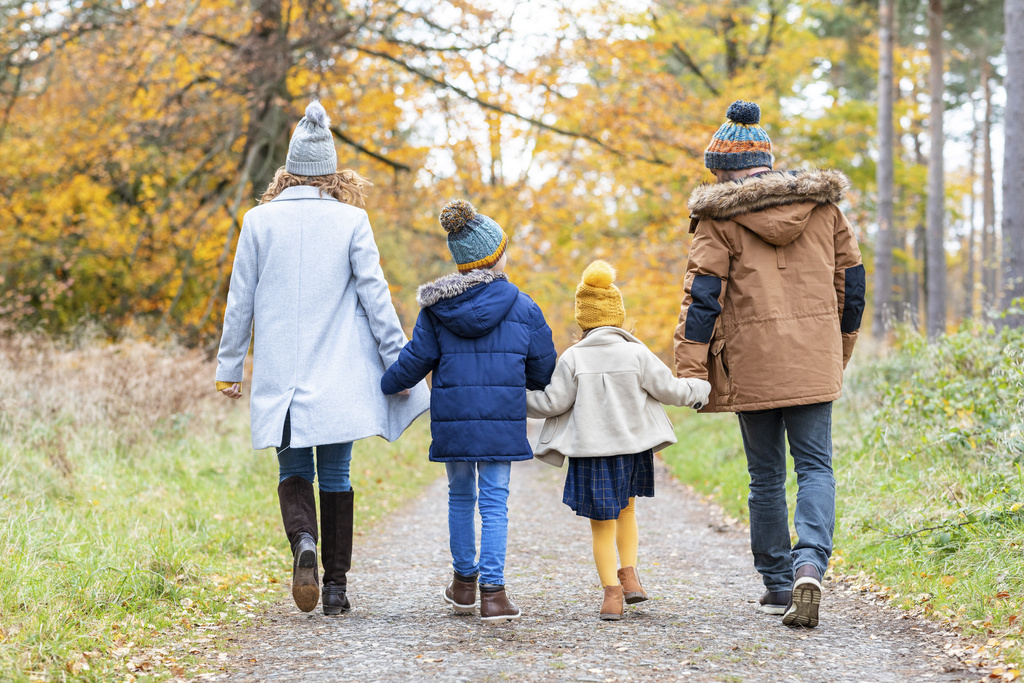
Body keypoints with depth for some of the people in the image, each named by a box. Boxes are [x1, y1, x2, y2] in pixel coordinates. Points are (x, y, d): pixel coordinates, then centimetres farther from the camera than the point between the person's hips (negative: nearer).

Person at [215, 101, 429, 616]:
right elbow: (374, 297, -3)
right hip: (339, 379, 0)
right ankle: (335, 586, 9)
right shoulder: (351, 221, -3)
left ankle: (303, 541, -17)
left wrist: (229, 368, 12)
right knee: (335, 477, 8)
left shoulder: (259, 220, 1)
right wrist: (399, 362, 4)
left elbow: (240, 301, 4)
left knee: (294, 473, 12)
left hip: (280, 379, 1)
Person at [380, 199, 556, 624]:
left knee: (461, 496, 17)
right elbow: (542, 369, 5)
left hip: (452, 418, 2)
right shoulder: (522, 308, -1)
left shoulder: (436, 308, 0)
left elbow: (414, 362, 2)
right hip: (501, 420, -2)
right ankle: (492, 591, -9)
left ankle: (464, 582, 26)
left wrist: (386, 386, 20)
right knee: (495, 501, 0)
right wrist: (527, 386, 28)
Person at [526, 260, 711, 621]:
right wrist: (700, 388, 18)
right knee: (626, 510, 24)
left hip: (590, 452, -2)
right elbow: (669, 389, 0)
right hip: (632, 448, 2)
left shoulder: (573, 358, -9)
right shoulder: (637, 354, -5)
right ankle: (629, 574, 13)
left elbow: (553, 403, -7)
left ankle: (612, 592, 0)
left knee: (602, 524, 5)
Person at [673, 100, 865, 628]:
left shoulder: (719, 216, -3)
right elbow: (851, 278, 13)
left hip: (752, 363, -2)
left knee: (766, 475, 10)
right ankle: (810, 564, -21)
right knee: (815, 466, 3)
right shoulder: (822, 204, 9)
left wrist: (690, 370, -9)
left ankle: (777, 584, 18)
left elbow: (702, 293, -9)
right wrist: (841, 349, 24)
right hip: (814, 360, 2)